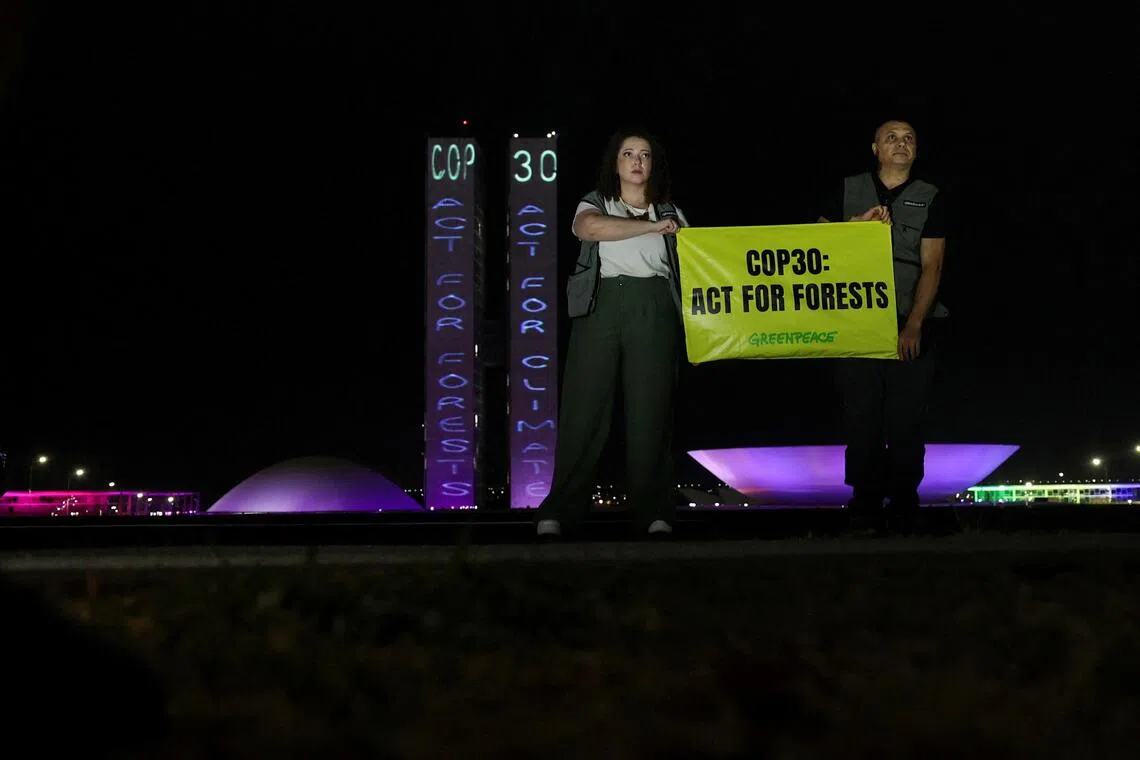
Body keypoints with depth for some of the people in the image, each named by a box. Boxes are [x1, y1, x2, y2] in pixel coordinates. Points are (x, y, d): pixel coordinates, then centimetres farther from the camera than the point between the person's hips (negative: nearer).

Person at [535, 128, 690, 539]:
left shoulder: (670, 212, 20)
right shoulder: (595, 203, 12)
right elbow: (589, 227, -11)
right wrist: (652, 227, -9)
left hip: (654, 309, 2)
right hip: (601, 305, -1)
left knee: (650, 410, -4)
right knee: (584, 407, -6)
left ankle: (653, 512, -1)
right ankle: (560, 509, -4)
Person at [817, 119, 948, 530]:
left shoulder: (930, 199, 7)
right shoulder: (849, 191, 12)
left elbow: (931, 266, -1)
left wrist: (914, 325, -12)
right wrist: (860, 222, -8)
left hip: (910, 322, -1)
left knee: (906, 416, -3)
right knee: (861, 412, -3)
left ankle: (904, 502, 3)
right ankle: (865, 501, 1)